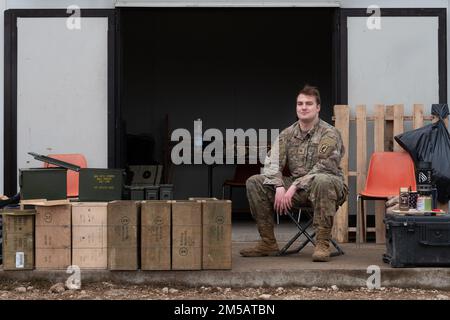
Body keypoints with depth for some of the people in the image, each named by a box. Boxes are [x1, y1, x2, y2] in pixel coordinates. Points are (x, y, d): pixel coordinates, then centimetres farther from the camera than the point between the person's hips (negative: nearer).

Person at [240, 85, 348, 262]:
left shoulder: (329, 133, -8)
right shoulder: (287, 134, 8)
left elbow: (322, 168, -19)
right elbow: (272, 163, -1)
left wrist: (295, 187, -25)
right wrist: (279, 187, -20)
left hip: (327, 188, -5)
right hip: (295, 189, 5)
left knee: (322, 181, -41)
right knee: (254, 182, -8)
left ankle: (322, 243, -32)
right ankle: (268, 242, -5)